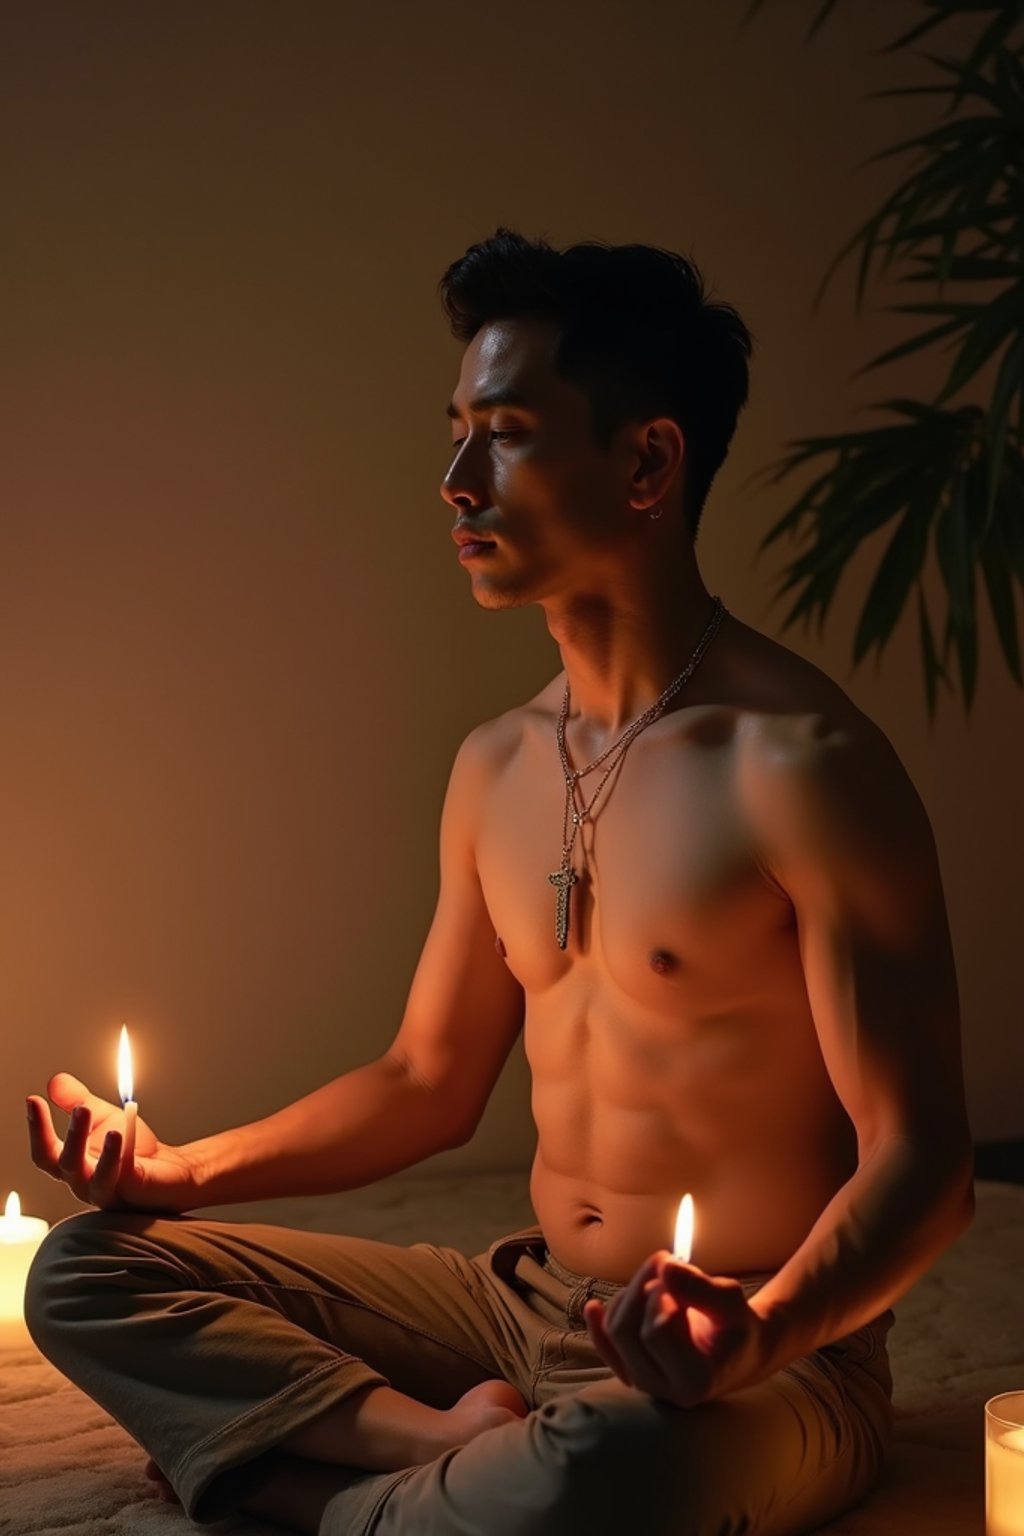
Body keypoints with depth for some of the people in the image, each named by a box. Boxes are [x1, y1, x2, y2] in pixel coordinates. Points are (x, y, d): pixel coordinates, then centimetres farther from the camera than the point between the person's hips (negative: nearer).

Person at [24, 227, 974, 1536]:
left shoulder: (799, 764, -15)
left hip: (770, 1364, -7)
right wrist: (180, 1169, 6)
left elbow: (918, 1164, -15)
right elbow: (427, 1083, 18)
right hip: (527, 1304, 7)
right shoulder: (496, 769, 9)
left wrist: (761, 1335, -34)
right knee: (91, 1274, 1)